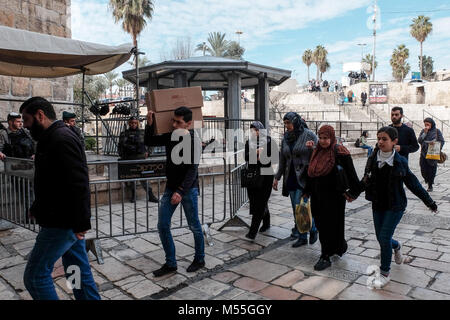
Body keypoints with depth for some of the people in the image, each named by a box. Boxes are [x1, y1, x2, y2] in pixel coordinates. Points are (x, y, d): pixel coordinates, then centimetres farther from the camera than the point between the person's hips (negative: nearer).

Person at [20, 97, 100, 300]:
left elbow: (78, 184, -26)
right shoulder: (52, 138, 14)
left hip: (62, 223, -10)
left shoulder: (61, 139, -19)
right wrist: (37, 208, 24)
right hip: (68, 221, 10)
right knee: (80, 270, 16)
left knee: (35, 275, 1)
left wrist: (81, 223, -25)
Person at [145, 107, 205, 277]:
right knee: (163, 225, 4)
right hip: (171, 188, 6)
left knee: (194, 226, 7)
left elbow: (193, 169, -19)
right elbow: (149, 142, 18)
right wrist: (149, 124, 1)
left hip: (188, 189, -6)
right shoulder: (170, 137, 5)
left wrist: (181, 191, -25)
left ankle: (199, 259, 28)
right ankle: (170, 263, 17)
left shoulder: (193, 141, -14)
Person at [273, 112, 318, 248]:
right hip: (291, 178, 6)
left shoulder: (309, 135, -5)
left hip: (305, 177, -6)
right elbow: (282, 160, 16)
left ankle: (313, 229, 16)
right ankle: (302, 237, 21)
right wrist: (277, 177, 16)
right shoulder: (286, 138, 11)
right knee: (296, 209, 9)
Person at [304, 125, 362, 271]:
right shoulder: (317, 151, 9)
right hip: (317, 196, 7)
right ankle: (339, 247, 37)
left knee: (330, 225, 1)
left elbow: (351, 174, -14)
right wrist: (307, 192, 16)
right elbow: (311, 173, 15)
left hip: (333, 197, -7)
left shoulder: (339, 152, -12)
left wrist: (353, 192, -16)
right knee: (320, 224, 14)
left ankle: (326, 257, 12)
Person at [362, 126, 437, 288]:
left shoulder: (400, 162, -9)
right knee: (381, 238, 11)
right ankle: (396, 246, 48)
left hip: (395, 206, -4)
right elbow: (365, 181, 8)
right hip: (378, 206, 4)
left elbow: (413, 183, 1)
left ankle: (385, 273, 11)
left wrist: (428, 201, 6)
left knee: (384, 237, -9)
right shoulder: (372, 160, -2)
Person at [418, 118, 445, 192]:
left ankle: (430, 186, 16)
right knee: (423, 170, 2)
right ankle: (427, 180, 33)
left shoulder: (437, 131, 1)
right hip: (424, 153, 2)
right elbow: (419, 140, -4)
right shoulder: (423, 131, 6)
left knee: (432, 171, 1)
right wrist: (425, 133, -13)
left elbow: (442, 141, 1)